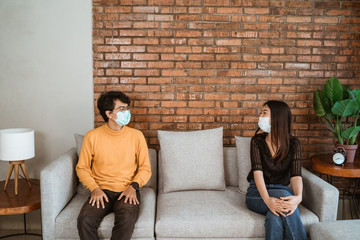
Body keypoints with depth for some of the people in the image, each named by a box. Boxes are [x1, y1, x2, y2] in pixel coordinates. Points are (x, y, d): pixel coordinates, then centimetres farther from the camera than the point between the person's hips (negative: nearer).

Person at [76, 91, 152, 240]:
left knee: (127, 219, -31)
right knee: (85, 220, -28)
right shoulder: (92, 136, 0)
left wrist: (133, 186, -11)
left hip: (127, 191, 0)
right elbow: (82, 168, 7)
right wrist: (95, 188, -9)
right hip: (101, 191, 1)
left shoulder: (136, 136, 2)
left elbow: (145, 168, 7)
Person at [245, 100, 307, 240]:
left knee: (274, 215, -35)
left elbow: (296, 175, -16)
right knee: (283, 195, -33)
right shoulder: (257, 141, -3)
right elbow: (257, 171, -17)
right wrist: (267, 199, -37)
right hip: (257, 192, 0)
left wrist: (298, 197, -40)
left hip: (281, 190, 1)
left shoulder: (293, 144, -2)